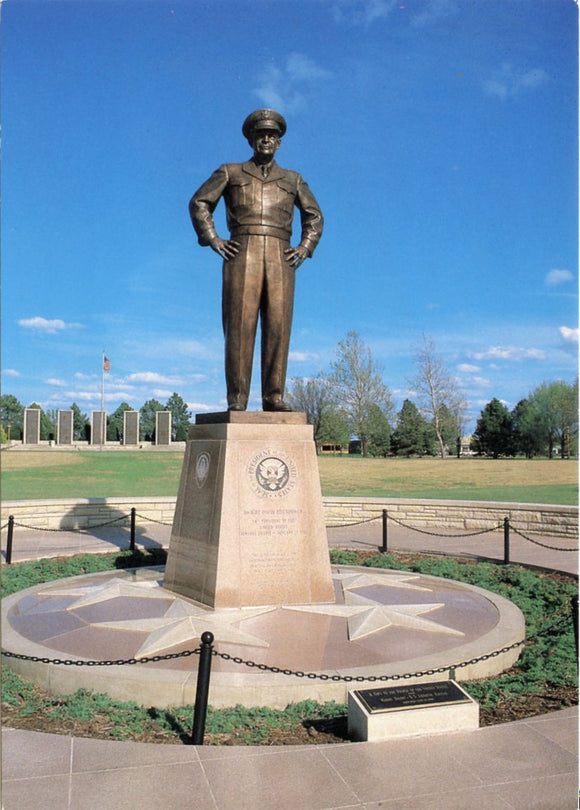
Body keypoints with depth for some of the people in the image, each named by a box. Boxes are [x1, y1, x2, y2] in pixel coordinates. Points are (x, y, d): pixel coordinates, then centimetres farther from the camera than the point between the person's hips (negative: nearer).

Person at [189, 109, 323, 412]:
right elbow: (199, 203, 14)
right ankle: (237, 399, -10)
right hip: (242, 254, -2)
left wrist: (305, 248, 10)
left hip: (280, 258, 2)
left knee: (278, 326, -7)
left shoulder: (292, 180, 23)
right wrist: (213, 239, 0)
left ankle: (274, 396, -5)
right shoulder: (231, 172, 18)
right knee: (240, 326, -9)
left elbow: (314, 216, 26)